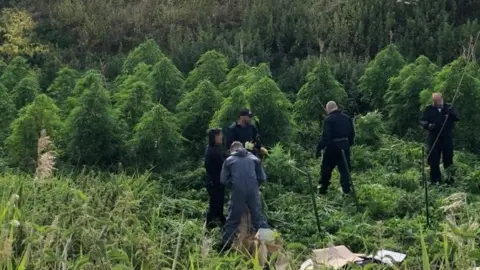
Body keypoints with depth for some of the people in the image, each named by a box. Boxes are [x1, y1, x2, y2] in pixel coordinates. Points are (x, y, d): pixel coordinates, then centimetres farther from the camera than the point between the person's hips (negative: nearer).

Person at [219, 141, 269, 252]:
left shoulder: (229, 160, 12)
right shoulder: (254, 158, 16)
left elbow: (223, 179, 9)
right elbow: (262, 177, 13)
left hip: (238, 191, -1)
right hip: (253, 190, 1)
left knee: (232, 219, 8)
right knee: (258, 217, 9)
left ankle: (226, 245, 12)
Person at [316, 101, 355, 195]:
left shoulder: (328, 120, -13)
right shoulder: (347, 118, 7)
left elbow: (325, 136, -18)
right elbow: (352, 133, 12)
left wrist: (319, 148, -14)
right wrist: (349, 143, 22)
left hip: (332, 146, -5)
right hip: (345, 145, 5)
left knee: (326, 168, 9)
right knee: (344, 168, 11)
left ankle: (323, 188, 16)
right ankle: (346, 189, 10)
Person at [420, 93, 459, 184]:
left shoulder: (449, 107, 7)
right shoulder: (429, 109, 5)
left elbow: (457, 118, 0)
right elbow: (422, 121, 1)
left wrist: (451, 113, -21)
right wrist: (428, 125, -21)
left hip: (447, 138, 1)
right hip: (434, 138, 0)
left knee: (448, 159, 5)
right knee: (434, 160, 0)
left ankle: (450, 179, 15)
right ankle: (435, 180, 9)